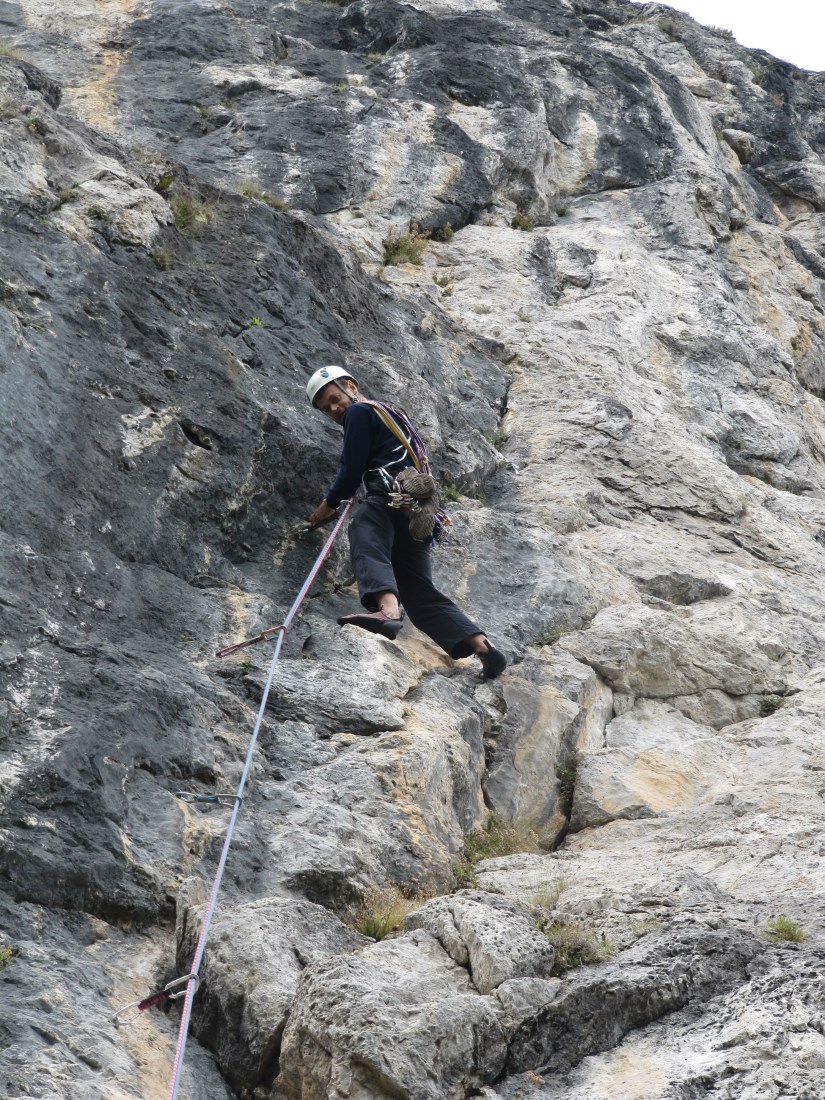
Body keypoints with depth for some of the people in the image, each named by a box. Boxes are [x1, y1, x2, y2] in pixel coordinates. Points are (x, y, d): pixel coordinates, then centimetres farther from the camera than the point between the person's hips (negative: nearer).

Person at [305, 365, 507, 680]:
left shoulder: (359, 412, 9)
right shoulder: (390, 414, 37)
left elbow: (352, 471, 3)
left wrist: (328, 505, 15)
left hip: (392, 495, -9)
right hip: (419, 512, 9)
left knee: (366, 542, -36)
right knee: (421, 594, 5)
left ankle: (386, 608, -67)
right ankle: (481, 645, -10)